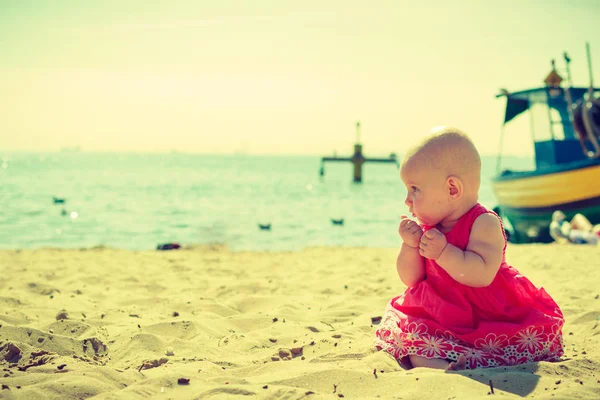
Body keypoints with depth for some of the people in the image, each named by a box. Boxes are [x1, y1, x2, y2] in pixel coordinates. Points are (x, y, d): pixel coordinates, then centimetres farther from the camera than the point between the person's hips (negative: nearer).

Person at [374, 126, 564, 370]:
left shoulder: (484, 223, -13)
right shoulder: (426, 228, 7)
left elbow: (483, 275, -27)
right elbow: (410, 279, 6)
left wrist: (443, 252, -28)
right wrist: (410, 246, -11)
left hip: (491, 318, -5)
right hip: (441, 319, 5)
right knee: (412, 340, -19)